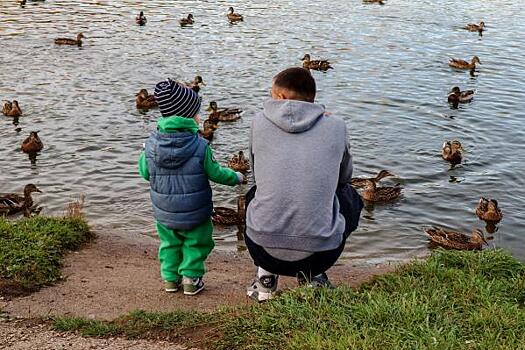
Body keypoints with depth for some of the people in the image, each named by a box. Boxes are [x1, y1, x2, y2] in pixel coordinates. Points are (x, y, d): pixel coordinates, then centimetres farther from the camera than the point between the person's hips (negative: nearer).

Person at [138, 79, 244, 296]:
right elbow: (215, 173, -10)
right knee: (195, 244, 18)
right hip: (194, 213, -3)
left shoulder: (151, 144, -11)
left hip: (164, 213, 3)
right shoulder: (200, 146, -20)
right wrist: (236, 177, 9)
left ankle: (170, 278, 29)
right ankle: (191, 278, 20)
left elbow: (144, 173, 1)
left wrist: (144, 154, 21)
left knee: (170, 244, 22)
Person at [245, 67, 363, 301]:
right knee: (350, 196, 30)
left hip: (264, 251, 1)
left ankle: (266, 276, 21)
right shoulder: (336, 126, 3)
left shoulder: (260, 122, 3)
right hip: (321, 253, -1)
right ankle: (312, 276, 19)